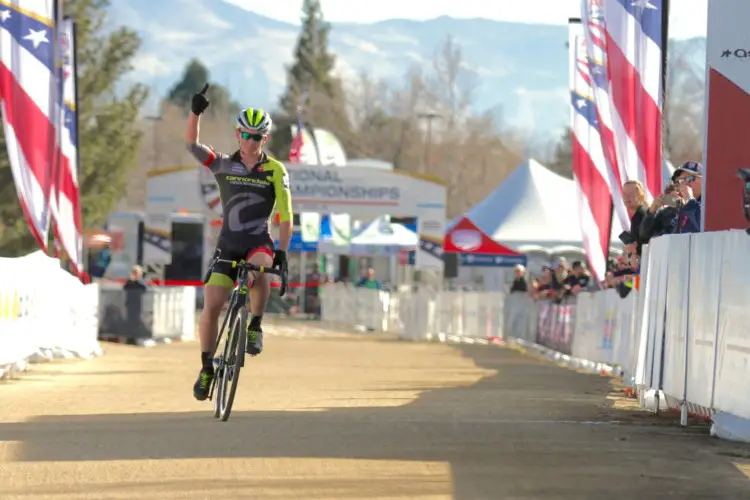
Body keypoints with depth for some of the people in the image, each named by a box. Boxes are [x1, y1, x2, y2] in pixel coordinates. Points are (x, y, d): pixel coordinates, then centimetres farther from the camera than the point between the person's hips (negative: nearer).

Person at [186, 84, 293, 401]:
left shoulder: (275, 171, -1)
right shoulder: (223, 165, 3)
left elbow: (285, 216, -4)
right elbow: (191, 143, -9)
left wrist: (282, 251, -16)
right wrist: (195, 112, -24)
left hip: (259, 243, -2)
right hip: (228, 245, 2)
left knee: (258, 271, -37)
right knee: (211, 307, -8)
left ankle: (255, 327, -14)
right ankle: (207, 368, 8)